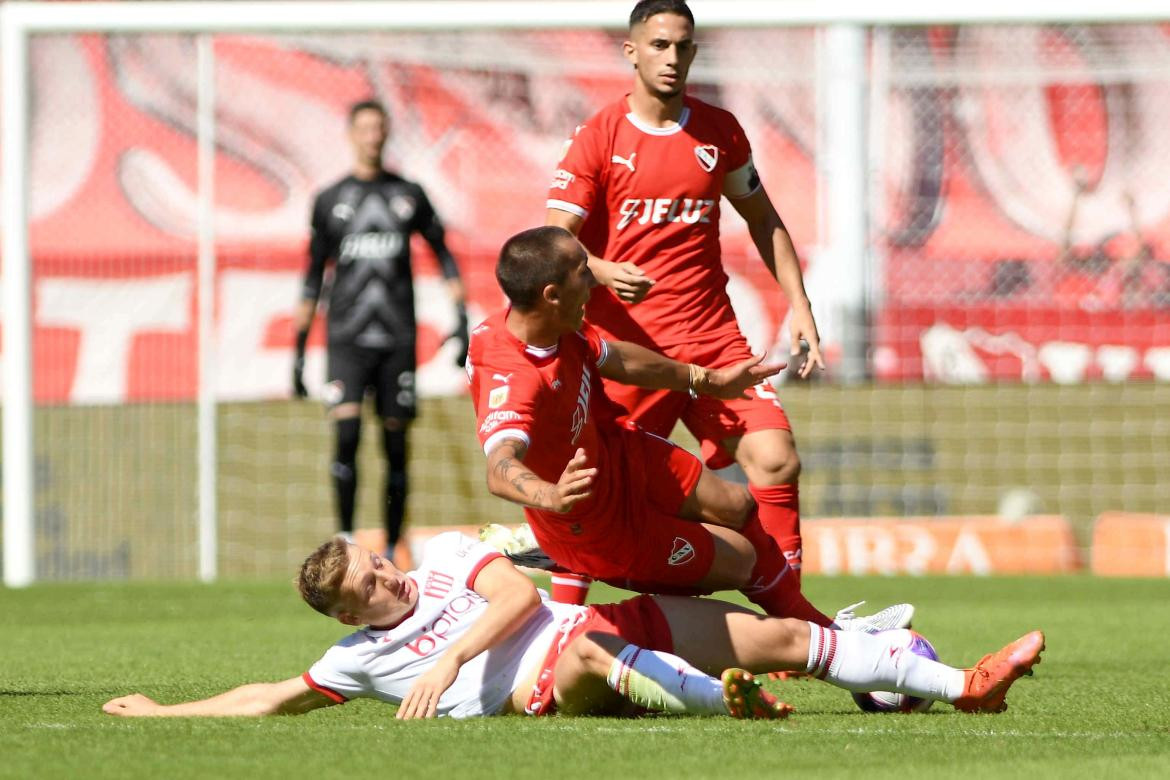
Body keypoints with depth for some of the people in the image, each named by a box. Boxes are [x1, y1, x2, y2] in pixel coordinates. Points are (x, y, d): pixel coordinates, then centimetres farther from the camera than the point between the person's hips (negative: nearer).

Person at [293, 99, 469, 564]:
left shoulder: (409, 195, 10)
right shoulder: (330, 201, 8)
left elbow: (443, 255, 15)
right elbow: (313, 279, 12)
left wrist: (461, 317, 4)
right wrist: (299, 351, 11)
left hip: (397, 337, 1)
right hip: (347, 338, -1)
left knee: (396, 446, 1)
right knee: (346, 432, -19)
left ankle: (392, 549, 9)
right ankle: (345, 537, -11)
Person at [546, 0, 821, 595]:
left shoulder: (719, 132, 10)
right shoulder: (598, 137, -2)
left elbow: (762, 218, 22)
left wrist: (798, 306, 14)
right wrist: (603, 272, -28)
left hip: (712, 337, 3)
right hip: (625, 342, -3)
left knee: (777, 460, -12)